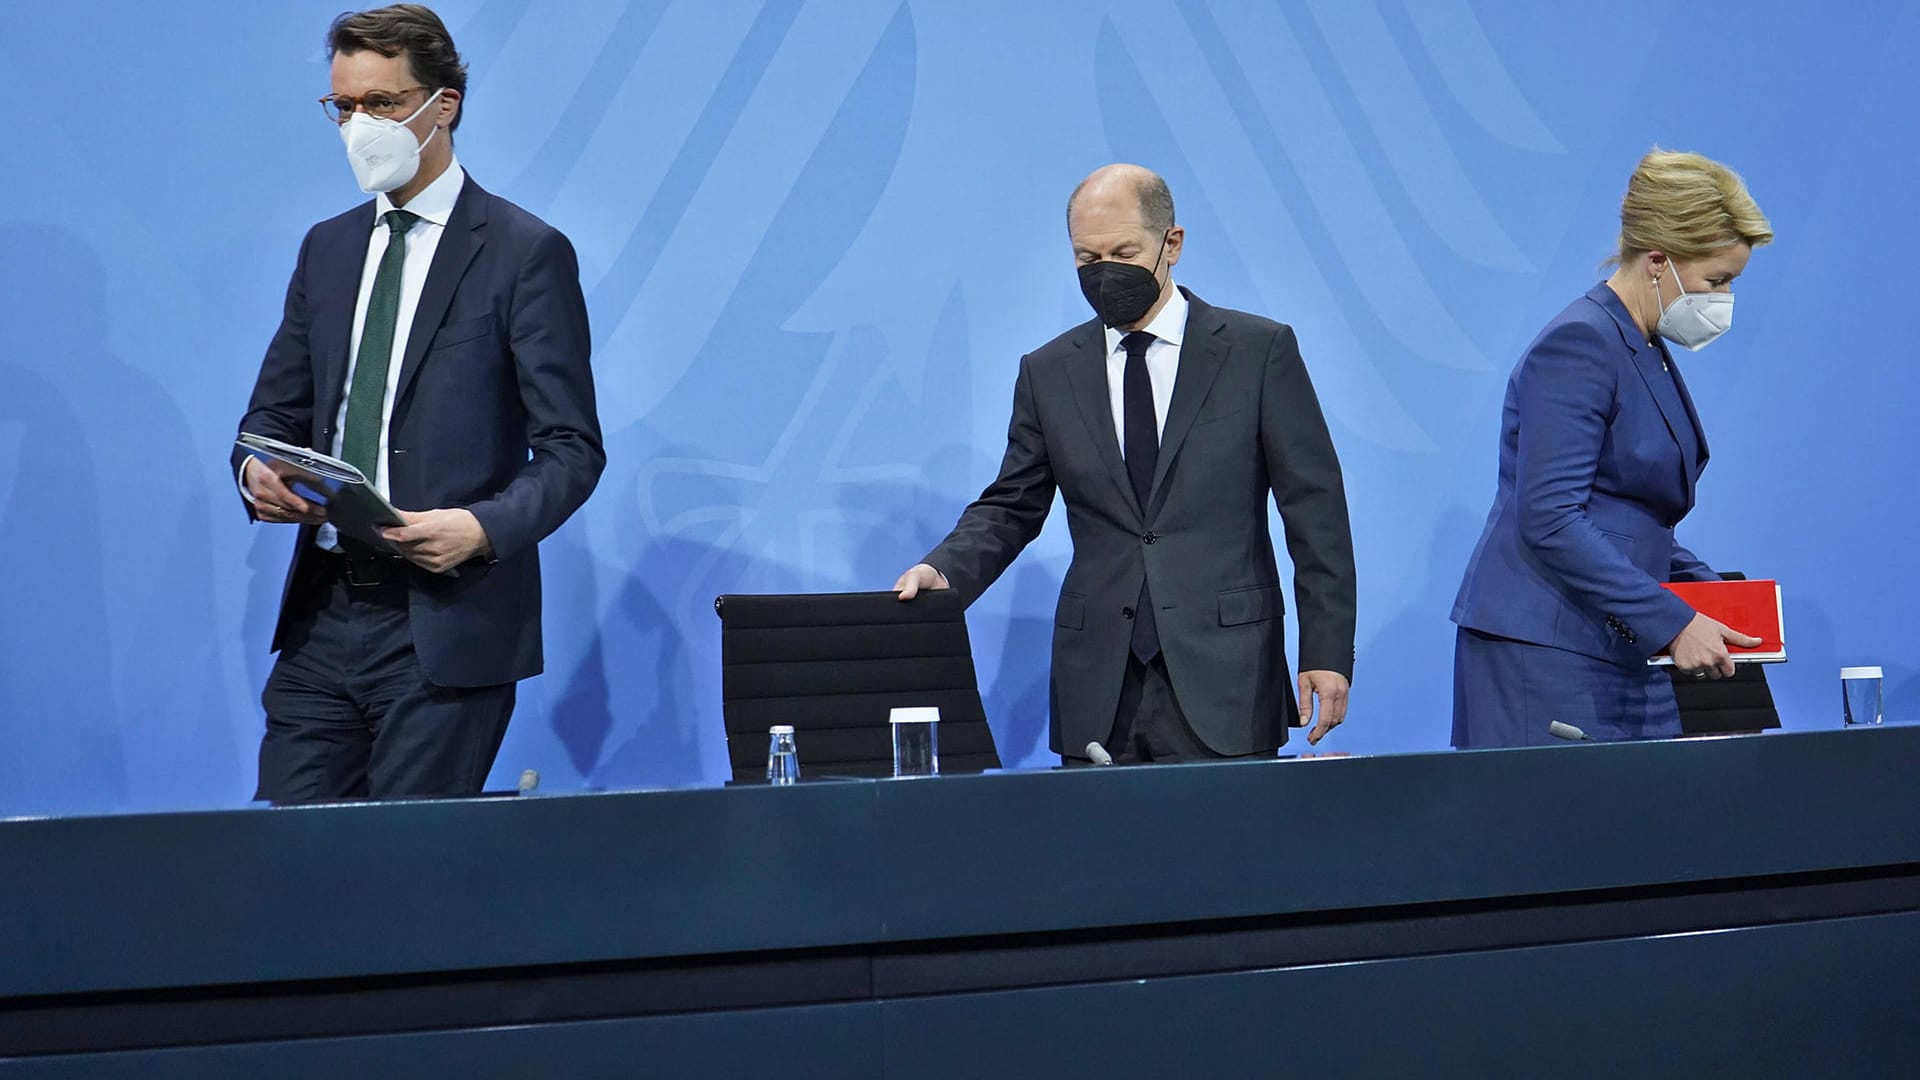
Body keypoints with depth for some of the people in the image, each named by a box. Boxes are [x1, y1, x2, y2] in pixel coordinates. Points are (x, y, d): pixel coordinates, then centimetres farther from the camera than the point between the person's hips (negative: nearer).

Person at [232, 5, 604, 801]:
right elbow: (276, 410, 19)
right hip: (322, 616, 5)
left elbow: (572, 448, -6)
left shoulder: (526, 252, -3)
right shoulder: (327, 248, 15)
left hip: (446, 623, -5)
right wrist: (257, 470, -4)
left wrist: (485, 527, -23)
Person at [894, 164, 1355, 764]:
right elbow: (1011, 507, 14)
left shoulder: (1259, 350, 2)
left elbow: (1315, 507, 1)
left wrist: (1326, 652, -5)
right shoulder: (1048, 372, 11)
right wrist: (946, 571, -7)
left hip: (1223, 676, -2)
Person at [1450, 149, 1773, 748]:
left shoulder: (1648, 350, 16)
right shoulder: (1579, 345, -14)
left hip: (1619, 650, 9)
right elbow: (1548, 520, -21)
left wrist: (1709, 590, 10)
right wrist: (1672, 621, -20)